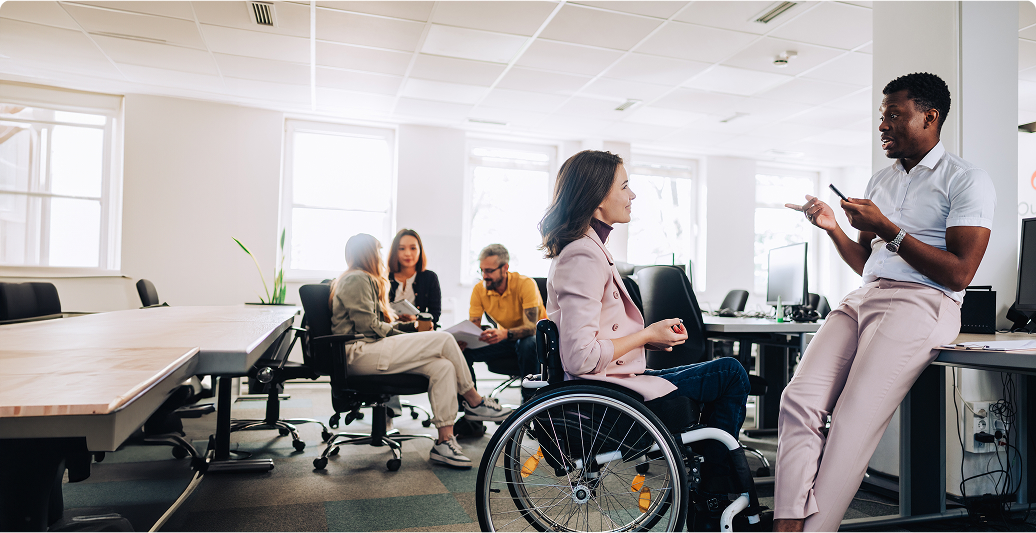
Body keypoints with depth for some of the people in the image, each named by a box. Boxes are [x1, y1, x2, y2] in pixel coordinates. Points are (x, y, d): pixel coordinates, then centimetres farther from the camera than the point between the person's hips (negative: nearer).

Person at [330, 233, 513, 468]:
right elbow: (368, 325, -14)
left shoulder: (364, 280, 27)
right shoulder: (357, 279, -5)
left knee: (443, 366, -11)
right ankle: (474, 402, -2)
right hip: (359, 354, -10)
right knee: (443, 340, -17)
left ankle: (444, 442, -16)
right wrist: (399, 334, -4)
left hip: (370, 348, 10)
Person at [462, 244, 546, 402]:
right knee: (463, 350, -16)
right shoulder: (479, 290, -11)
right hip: (506, 341, 4)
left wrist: (505, 334, -53)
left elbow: (531, 326, -33)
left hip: (533, 337, -4)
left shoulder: (526, 284, -25)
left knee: (528, 344, -40)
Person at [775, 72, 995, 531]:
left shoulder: (967, 180, 2)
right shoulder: (880, 180, 24)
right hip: (863, 299, 6)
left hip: (920, 303, -6)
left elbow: (959, 274, -9)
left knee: (853, 423, -21)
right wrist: (833, 228, 8)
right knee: (798, 399, -18)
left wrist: (888, 230, -10)